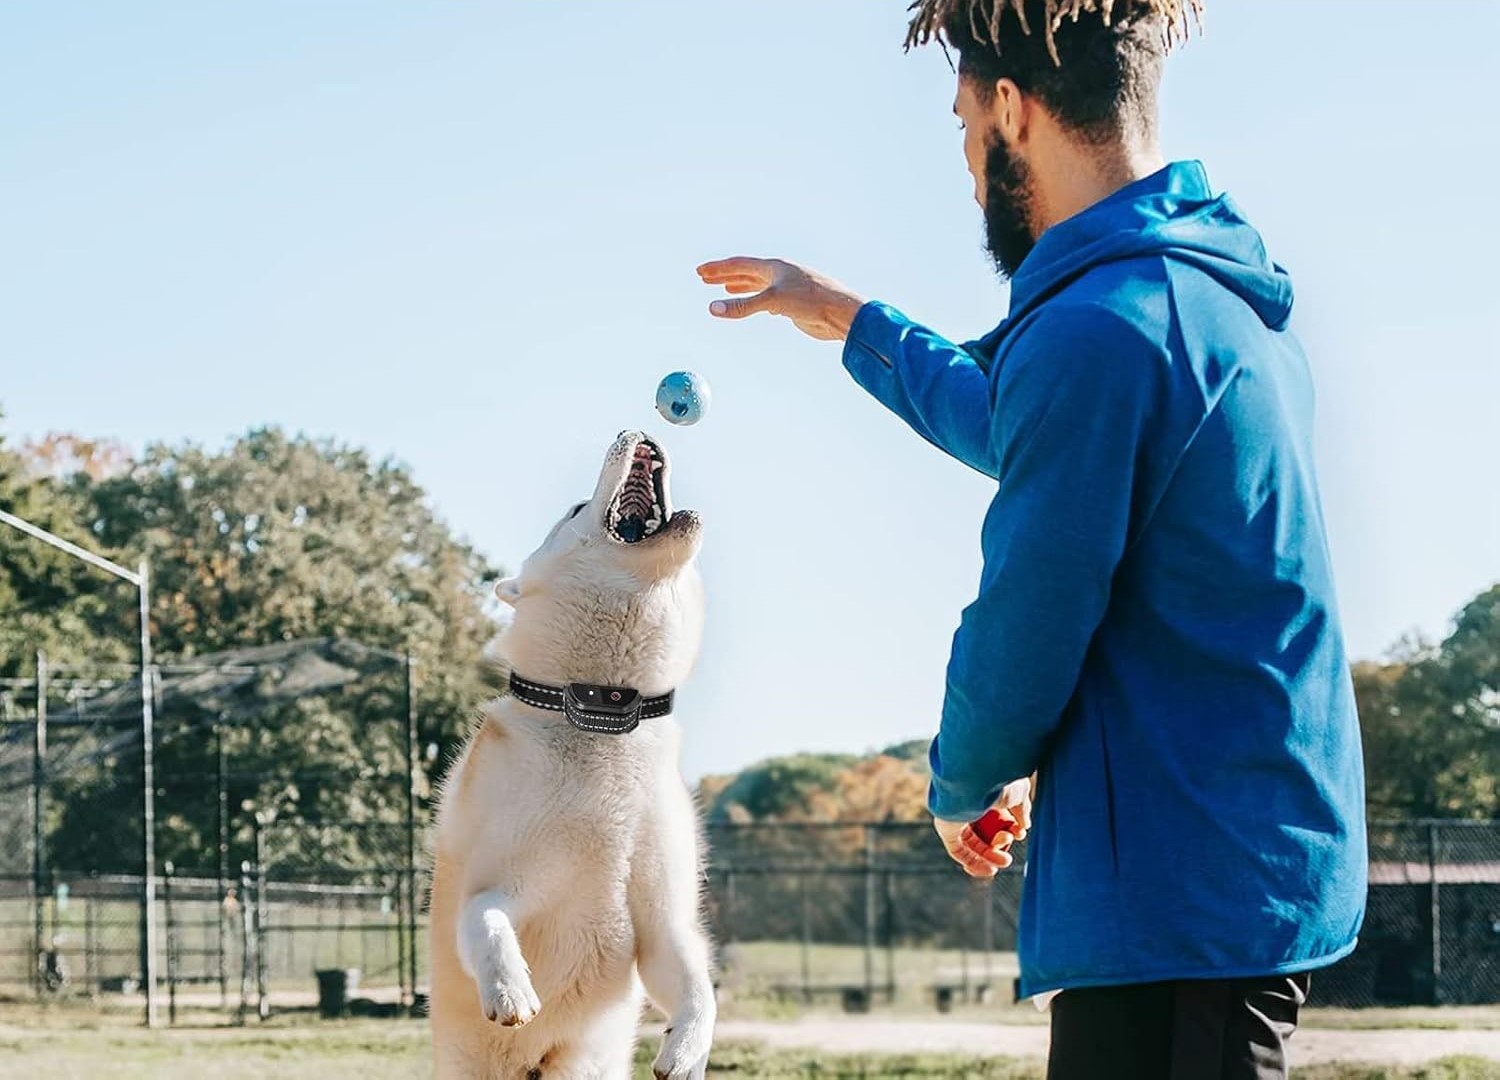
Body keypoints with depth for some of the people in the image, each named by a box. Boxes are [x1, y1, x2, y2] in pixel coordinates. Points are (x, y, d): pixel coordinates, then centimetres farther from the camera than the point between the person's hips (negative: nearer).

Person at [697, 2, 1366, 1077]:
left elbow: (1021, 641, -15)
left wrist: (963, 787, 5)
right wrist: (850, 321, 41)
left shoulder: (1096, 331, -19)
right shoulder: (1218, 292, 13)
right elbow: (1029, 438, 32)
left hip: (1177, 898, -10)